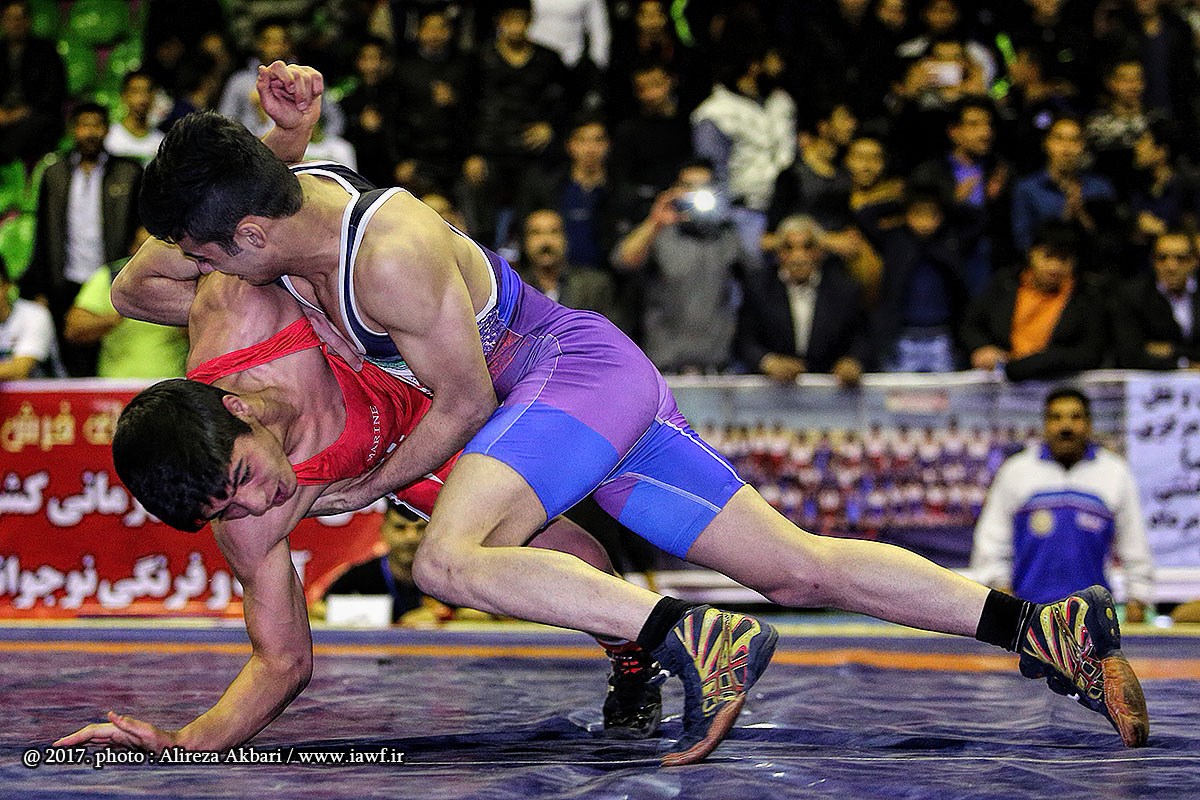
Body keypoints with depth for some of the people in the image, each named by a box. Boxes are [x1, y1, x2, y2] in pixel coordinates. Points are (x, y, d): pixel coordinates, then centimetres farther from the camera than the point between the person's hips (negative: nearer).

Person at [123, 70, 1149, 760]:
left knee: (448, 560, -30)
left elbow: (465, 401, -16)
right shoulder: (292, 191, 2)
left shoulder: (391, 256, -25)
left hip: (581, 368, -9)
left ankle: (697, 639, -33)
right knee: (798, 567, 4)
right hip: (566, 387, 9)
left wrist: (368, 489, -6)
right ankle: (1045, 627, 1)